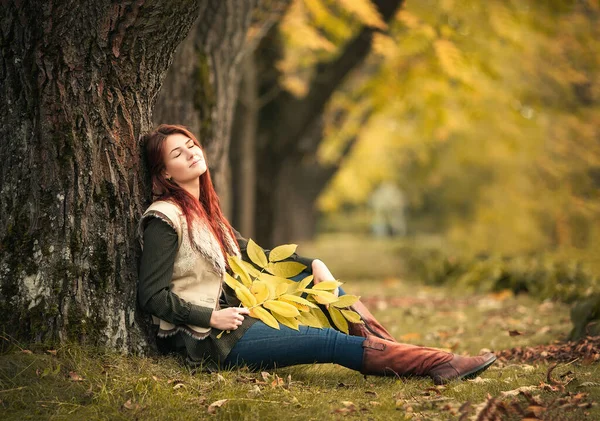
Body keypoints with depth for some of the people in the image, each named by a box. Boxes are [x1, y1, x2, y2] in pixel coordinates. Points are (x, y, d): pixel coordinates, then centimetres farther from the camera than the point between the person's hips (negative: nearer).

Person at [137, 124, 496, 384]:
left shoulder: (203, 209, 14)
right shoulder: (165, 219, -13)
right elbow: (152, 296, -17)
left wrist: (312, 264, 8)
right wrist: (212, 317, -21)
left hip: (235, 316, 9)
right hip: (209, 339, -9)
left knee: (315, 276, 9)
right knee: (328, 341, -16)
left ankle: (389, 347, 1)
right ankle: (439, 364, -15)